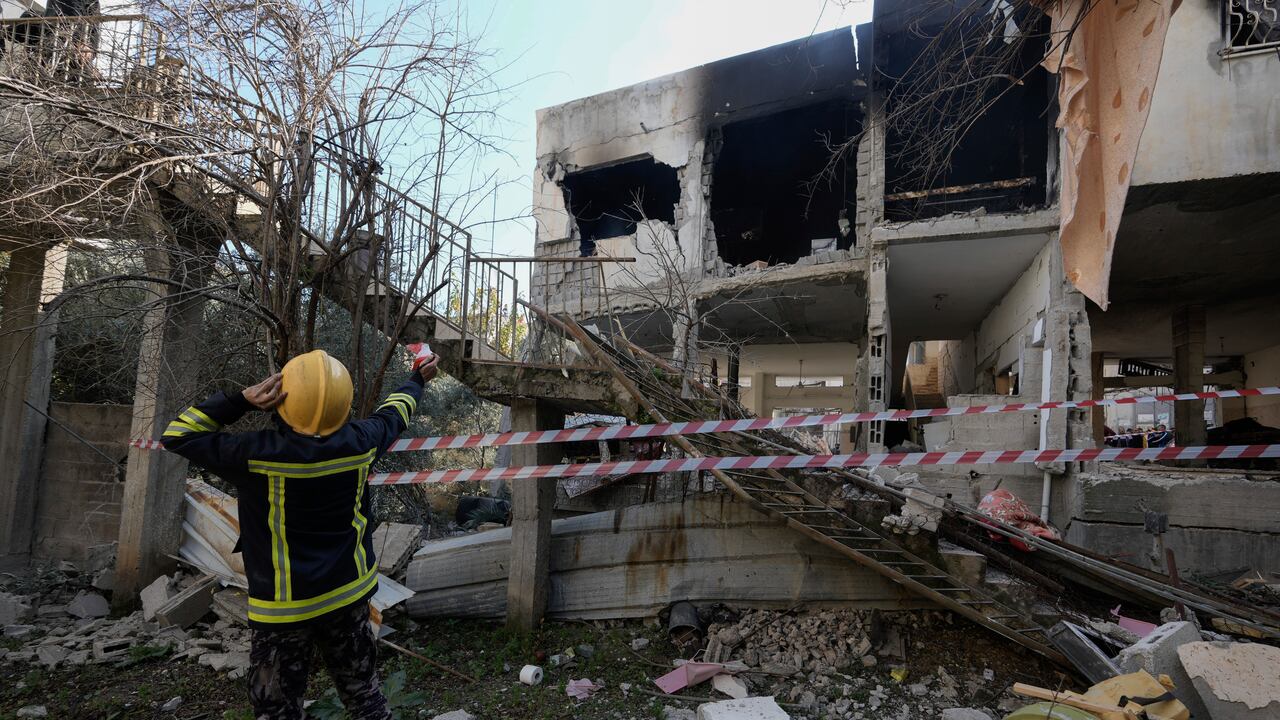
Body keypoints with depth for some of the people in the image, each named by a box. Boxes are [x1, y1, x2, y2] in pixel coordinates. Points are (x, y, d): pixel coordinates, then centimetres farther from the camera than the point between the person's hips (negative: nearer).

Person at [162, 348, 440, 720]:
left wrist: (242, 400, -18)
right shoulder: (360, 442, -13)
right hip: (349, 597, 3)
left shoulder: (258, 454, -23)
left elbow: (178, 435, -7)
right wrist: (417, 380, 28)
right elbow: (394, 413, 9)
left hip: (284, 608, -3)